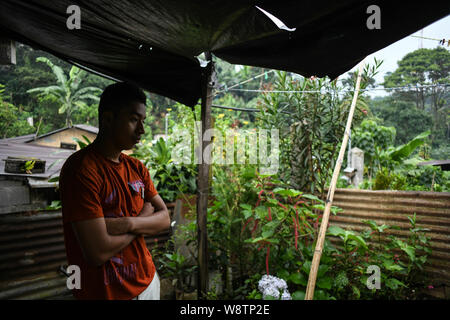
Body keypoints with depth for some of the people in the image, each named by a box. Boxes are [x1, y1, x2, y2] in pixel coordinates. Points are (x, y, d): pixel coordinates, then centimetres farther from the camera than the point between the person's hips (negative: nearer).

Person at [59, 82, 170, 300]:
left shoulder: (136, 167, 4)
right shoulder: (81, 169, -20)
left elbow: (165, 219, 0)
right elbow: (99, 252, -25)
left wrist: (129, 223, -20)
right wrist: (145, 215, -10)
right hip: (106, 291, -7)